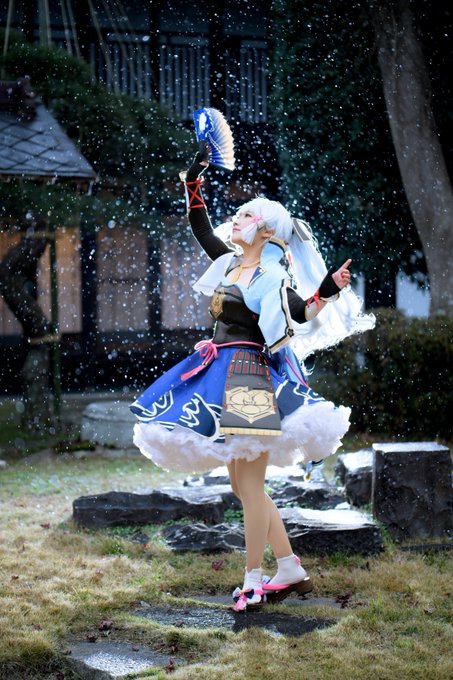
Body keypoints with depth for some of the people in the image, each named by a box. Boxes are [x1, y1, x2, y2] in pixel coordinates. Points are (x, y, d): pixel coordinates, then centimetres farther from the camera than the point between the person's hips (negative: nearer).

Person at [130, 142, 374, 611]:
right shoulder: (230, 263, 12)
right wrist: (194, 181, 16)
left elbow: (303, 313, -24)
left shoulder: (272, 280, -10)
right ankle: (291, 570, 16)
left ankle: (253, 580, 0)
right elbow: (200, 227, 22)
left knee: (250, 484, -7)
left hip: (253, 377, -8)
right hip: (222, 377, 8)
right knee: (241, 483, 10)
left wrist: (328, 291, -40)